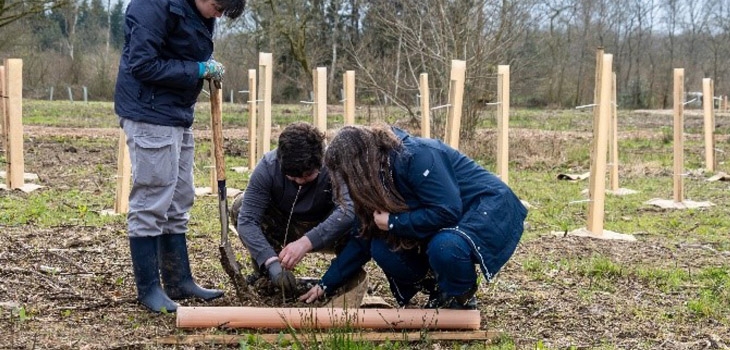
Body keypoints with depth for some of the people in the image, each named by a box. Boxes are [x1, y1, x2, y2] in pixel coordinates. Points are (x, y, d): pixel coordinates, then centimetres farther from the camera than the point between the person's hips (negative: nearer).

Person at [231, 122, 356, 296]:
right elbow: (247, 219, -32)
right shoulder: (268, 166, -25)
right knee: (240, 206, -24)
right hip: (283, 228, 2)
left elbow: (350, 209, -47)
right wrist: (271, 262, -46)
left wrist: (307, 242, -55)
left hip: (325, 230, -2)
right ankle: (265, 273, -7)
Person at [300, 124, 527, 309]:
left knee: (444, 246, -38)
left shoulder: (416, 157, -25)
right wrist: (326, 285, 7)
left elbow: (447, 212, -31)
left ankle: (462, 301, -7)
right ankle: (440, 293, 10)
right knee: (383, 248, -9)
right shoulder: (381, 178, 2)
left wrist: (393, 223, -23)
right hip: (452, 221, 8)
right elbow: (364, 237, 7)